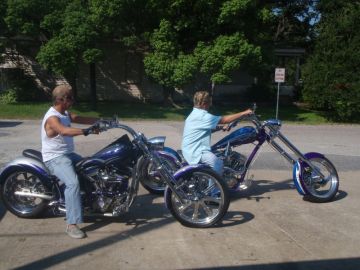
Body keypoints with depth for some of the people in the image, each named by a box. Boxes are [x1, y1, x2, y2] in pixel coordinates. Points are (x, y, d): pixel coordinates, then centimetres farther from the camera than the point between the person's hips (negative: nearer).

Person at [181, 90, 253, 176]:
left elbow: (209, 128, 22)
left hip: (192, 149, 11)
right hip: (195, 152, -11)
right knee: (218, 165, -23)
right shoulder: (202, 116, -19)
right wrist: (244, 113, -12)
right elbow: (224, 120, -18)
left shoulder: (196, 114, 14)